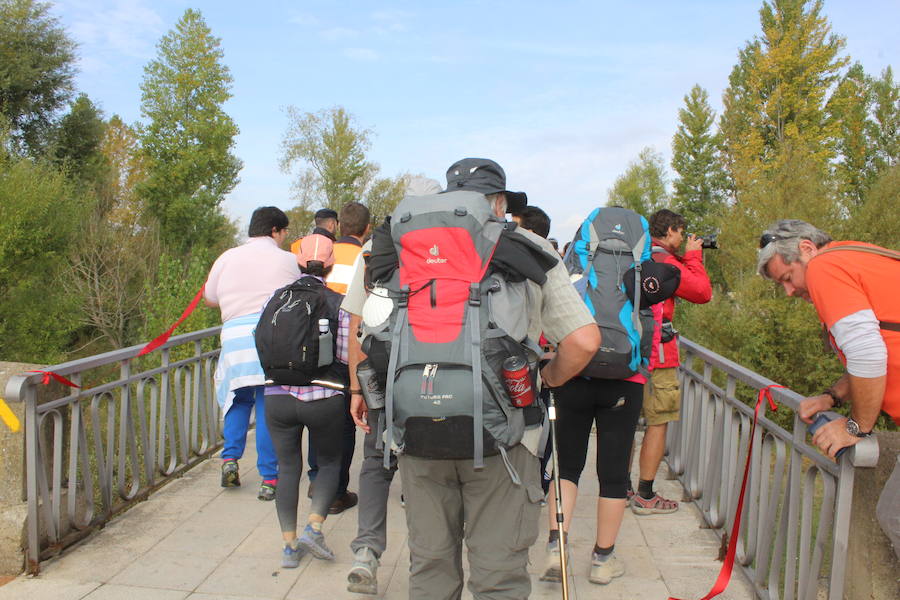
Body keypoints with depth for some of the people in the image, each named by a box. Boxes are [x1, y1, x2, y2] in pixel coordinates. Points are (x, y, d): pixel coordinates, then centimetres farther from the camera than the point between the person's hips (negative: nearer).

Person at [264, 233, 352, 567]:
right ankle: (313, 528, 4)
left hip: (278, 397, 2)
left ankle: (289, 545, 14)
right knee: (330, 463, 19)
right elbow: (346, 355, -8)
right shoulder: (338, 303, -5)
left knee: (288, 467, 14)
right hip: (324, 398, -2)